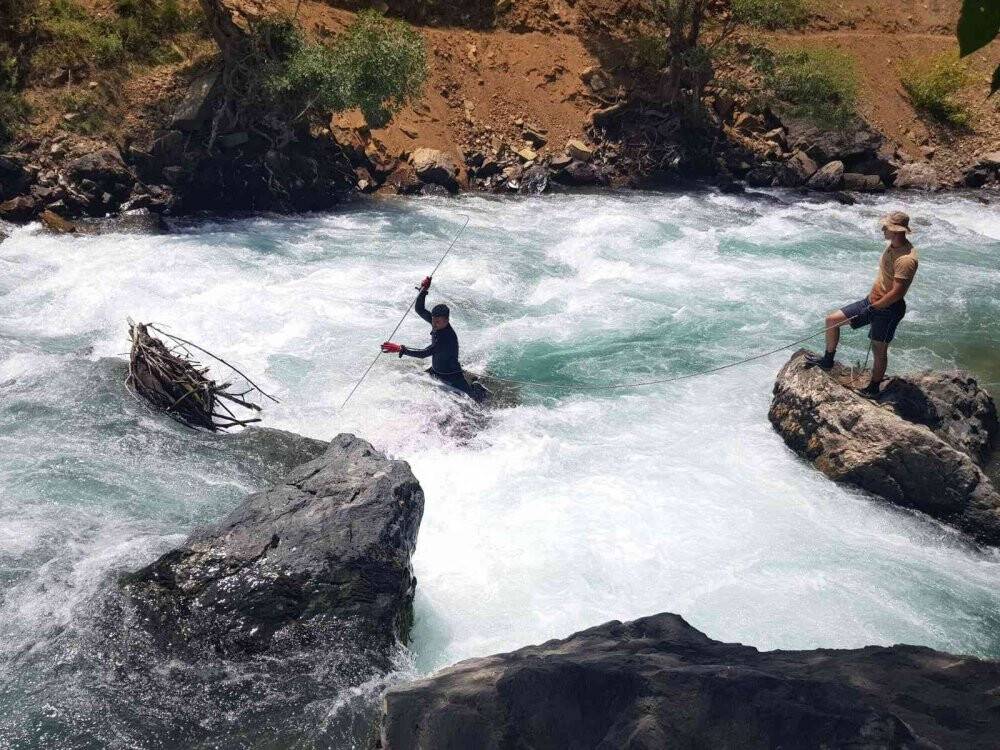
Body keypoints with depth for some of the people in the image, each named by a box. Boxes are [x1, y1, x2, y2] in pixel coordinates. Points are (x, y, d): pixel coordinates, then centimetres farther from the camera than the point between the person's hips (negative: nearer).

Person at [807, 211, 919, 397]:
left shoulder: (906, 259, -27)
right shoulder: (891, 245, 4)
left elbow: (897, 292, -28)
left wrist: (873, 307, -21)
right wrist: (871, 301, 20)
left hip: (888, 309, -9)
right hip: (873, 300, 9)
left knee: (879, 350, 5)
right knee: (832, 320, 6)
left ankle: (873, 388, 24)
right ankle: (828, 360, 23)